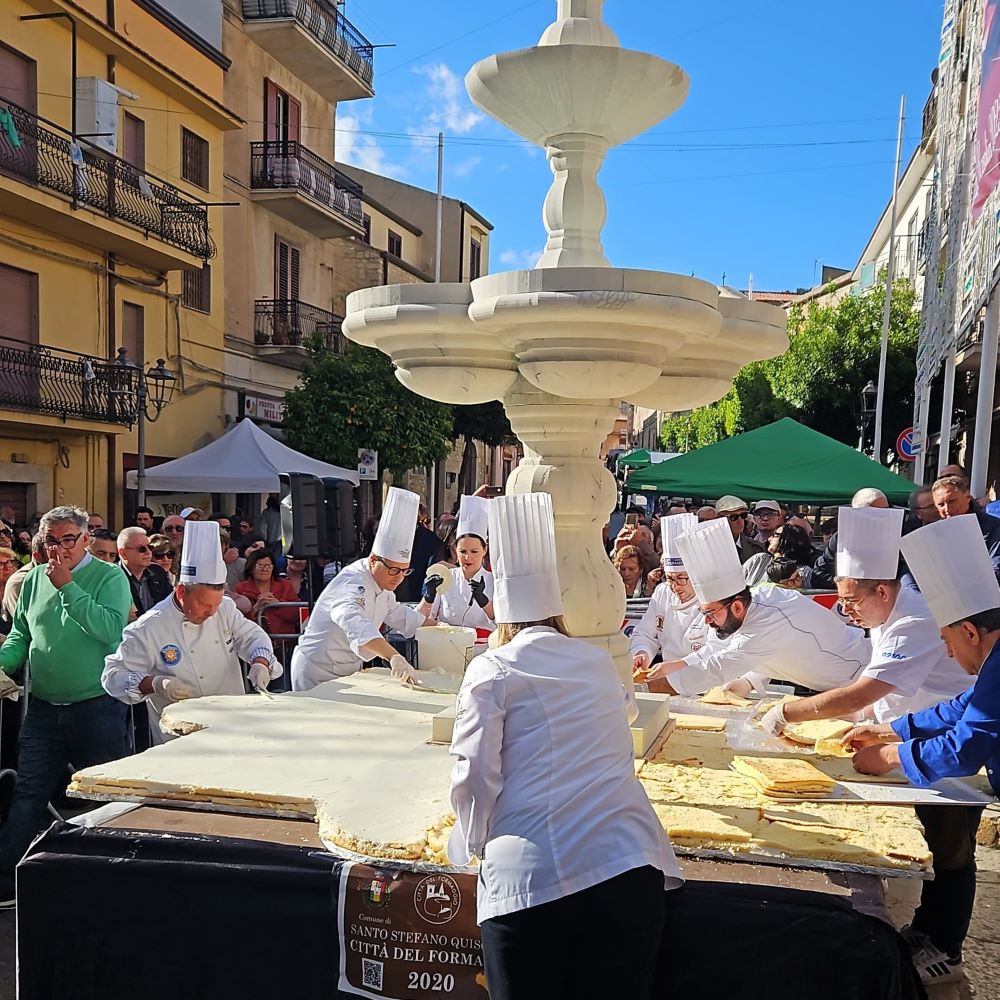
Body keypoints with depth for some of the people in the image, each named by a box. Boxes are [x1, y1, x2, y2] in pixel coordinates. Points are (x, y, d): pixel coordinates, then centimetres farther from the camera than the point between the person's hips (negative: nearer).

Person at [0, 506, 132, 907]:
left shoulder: (109, 577, -7)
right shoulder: (34, 580, 8)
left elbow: (111, 628, -22)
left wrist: (67, 586, -21)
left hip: (97, 705, -4)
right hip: (43, 707, 4)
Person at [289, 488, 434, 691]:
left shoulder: (381, 582, 5)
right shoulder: (352, 584, -28)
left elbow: (397, 614, 22)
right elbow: (358, 626, -48)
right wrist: (394, 658, -62)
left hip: (347, 673, 9)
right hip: (319, 676, -9)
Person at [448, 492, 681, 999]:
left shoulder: (491, 671, 2)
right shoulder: (597, 660, 17)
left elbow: (475, 777, -6)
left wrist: (472, 842, 14)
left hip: (528, 876, -4)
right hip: (628, 862, 4)